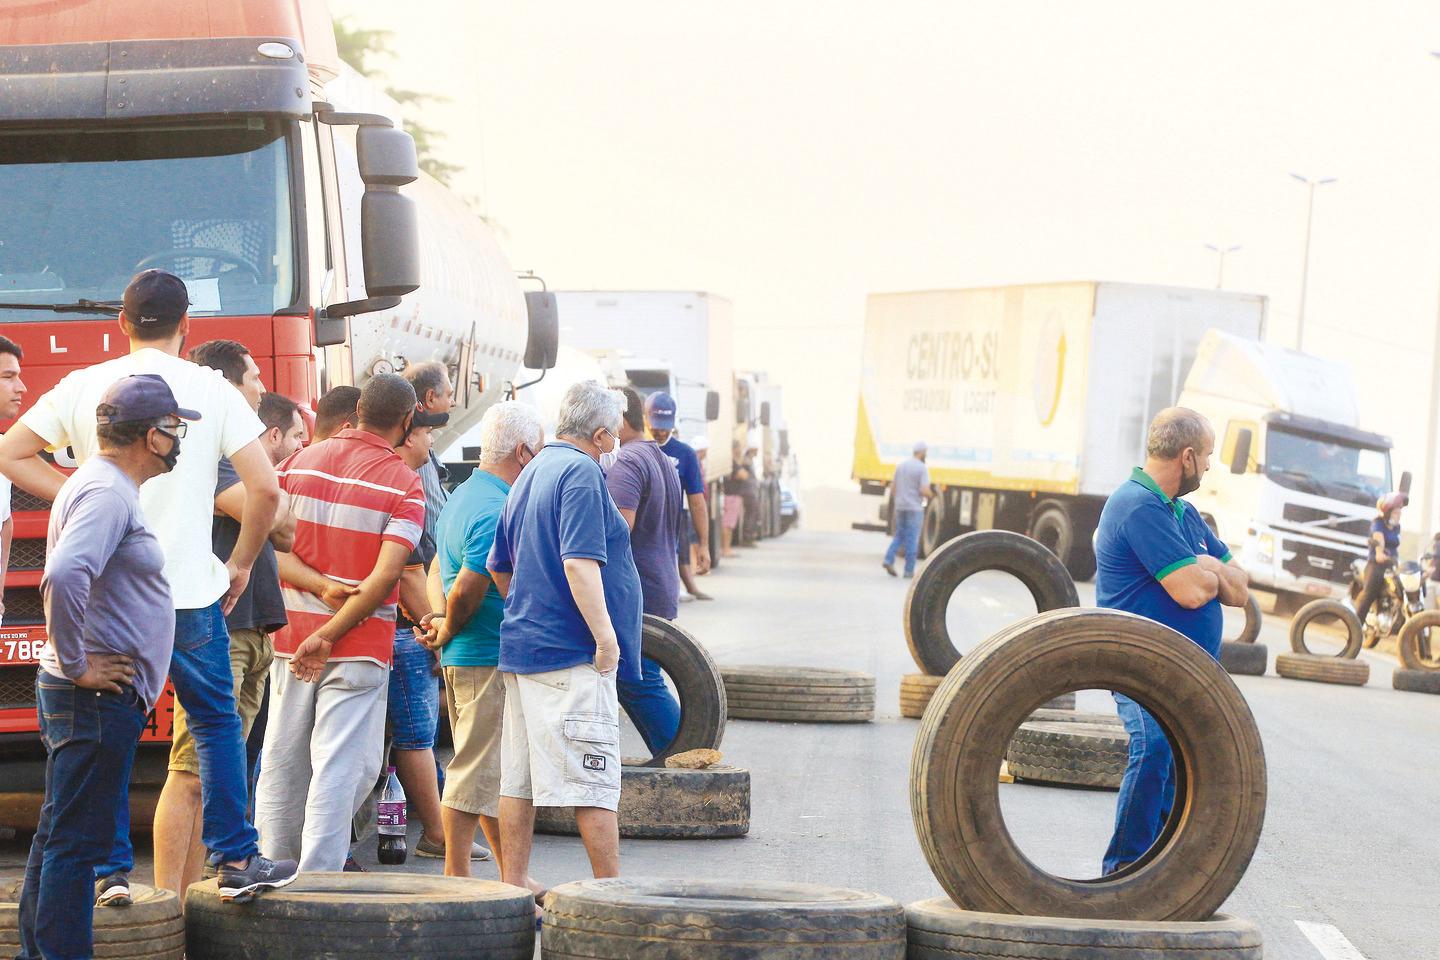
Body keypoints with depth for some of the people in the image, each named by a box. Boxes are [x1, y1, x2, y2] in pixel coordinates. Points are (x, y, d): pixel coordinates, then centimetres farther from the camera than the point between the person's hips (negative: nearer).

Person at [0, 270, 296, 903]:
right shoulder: (211, 390, -1)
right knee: (216, 725, 11)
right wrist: (241, 563, 6)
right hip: (189, 591, -1)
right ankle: (236, 861, 9)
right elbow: (264, 488, -7)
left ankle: (109, 870, 9)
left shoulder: (83, 387, 4)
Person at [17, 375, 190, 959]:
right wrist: (76, 665, -23)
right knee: (77, 842, -9)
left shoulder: (103, 485, 18)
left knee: (59, 837, 14)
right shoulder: (107, 492, -16)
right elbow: (64, 576, -32)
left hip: (93, 696, 11)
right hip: (99, 695, -11)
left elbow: (68, 576, 30)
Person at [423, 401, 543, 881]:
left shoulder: (464, 495, 15)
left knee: (495, 770, 15)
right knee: (477, 770, -4)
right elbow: (467, 589, -23)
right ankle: (456, 875, 2)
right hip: (490, 659, -11)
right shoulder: (497, 511, -20)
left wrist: (440, 618, 4)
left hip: (465, 657, 11)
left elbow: (439, 569, 18)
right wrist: (448, 632, -6)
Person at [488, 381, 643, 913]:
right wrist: (606, 636, -20)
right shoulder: (581, 473, -11)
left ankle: (513, 889, 12)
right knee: (594, 780, -6)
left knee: (518, 777, 9)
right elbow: (579, 562, -22)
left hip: (522, 646, 9)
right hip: (571, 652, -9)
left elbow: (498, 565, 24)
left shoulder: (530, 475, 17)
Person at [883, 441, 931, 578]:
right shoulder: (922, 468, -12)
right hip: (914, 508, -6)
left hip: (900, 506, 6)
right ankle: (909, 570, 4)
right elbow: (924, 490, -18)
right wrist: (929, 496, 4)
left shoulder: (901, 466, 8)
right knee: (912, 540, 1)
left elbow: (893, 485, 13)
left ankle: (888, 560, 0)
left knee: (899, 536, 18)